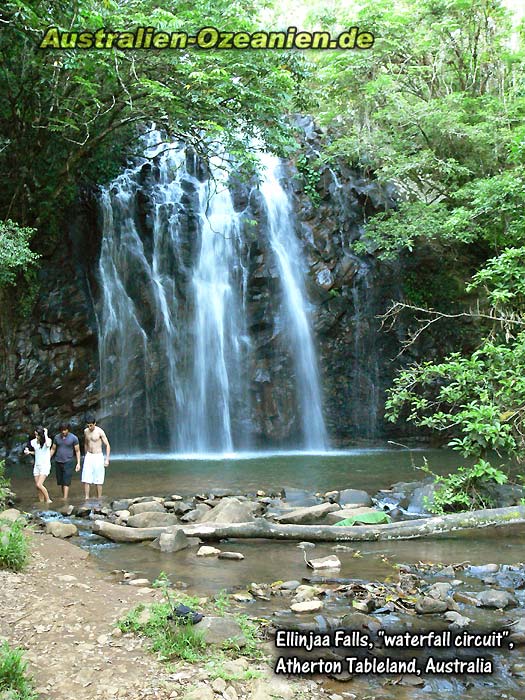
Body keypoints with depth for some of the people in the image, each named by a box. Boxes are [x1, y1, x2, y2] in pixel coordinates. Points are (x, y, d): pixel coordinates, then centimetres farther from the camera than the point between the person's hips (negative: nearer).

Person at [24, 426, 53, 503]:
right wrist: (28, 452, 1)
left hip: (45, 465, -6)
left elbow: (48, 445, -36)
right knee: (37, 486, 5)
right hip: (37, 465, 6)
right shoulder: (33, 442, 4)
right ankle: (41, 502, 14)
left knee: (39, 485, -18)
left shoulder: (47, 440, -10)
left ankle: (48, 500, -4)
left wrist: (45, 434, -24)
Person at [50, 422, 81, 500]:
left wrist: (78, 463, -6)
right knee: (60, 482, 6)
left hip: (68, 462, -4)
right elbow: (53, 449, 15)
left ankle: (65, 499, -14)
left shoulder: (73, 438, -5)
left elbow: (77, 451, -1)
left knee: (66, 482, -10)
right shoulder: (57, 437, 5)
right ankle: (63, 496, 16)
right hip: (58, 462, 4)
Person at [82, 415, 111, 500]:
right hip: (88, 456, 5)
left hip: (98, 457, -5)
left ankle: (99, 499, 8)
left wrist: (107, 459, -14)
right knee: (85, 479, -3)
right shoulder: (86, 431, 5)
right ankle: (86, 498, 0)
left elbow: (107, 445, -9)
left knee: (98, 480, 0)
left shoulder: (100, 432, -11)